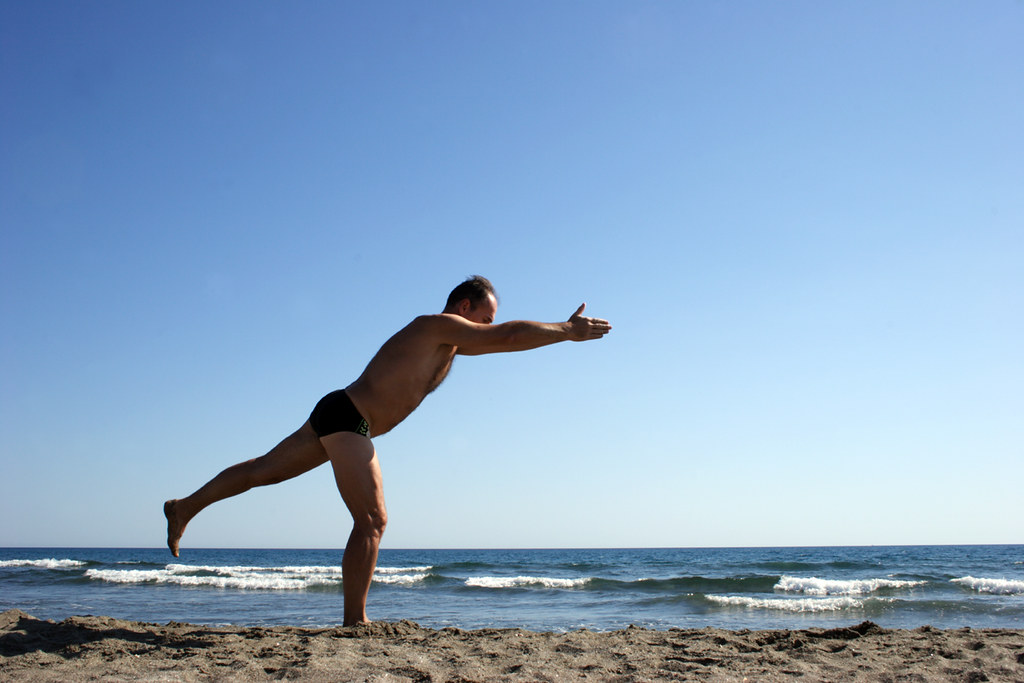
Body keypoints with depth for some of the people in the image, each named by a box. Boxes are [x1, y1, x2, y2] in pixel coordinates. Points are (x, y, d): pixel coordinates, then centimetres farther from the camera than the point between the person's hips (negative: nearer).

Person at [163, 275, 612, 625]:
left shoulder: (450, 342, 17)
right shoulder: (440, 325, -11)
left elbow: (505, 340, 28)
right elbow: (509, 337, -20)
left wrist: (563, 328, 23)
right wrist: (566, 332, -12)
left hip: (337, 418, 10)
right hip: (346, 417, -10)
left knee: (266, 469, 20)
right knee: (372, 520, -11)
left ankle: (185, 508, 34)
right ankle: (354, 622, -9)